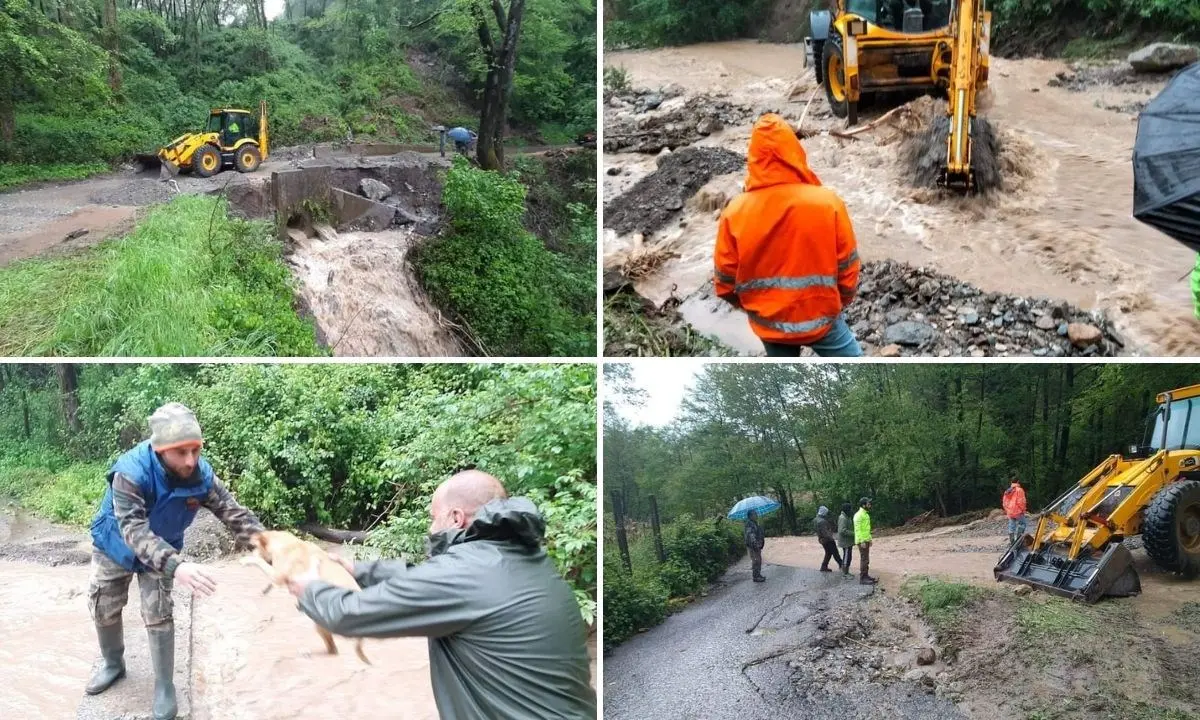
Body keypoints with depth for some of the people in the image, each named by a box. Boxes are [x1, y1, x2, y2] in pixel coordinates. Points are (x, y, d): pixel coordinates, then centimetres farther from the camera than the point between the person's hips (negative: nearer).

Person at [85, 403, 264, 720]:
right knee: (104, 610, 15)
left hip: (162, 550, 1)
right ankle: (113, 664, 43)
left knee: (159, 616, -3)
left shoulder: (201, 474, -29)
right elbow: (133, 529, -50)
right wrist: (175, 566, -65)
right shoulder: (131, 472, -41)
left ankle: (164, 687, 16)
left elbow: (235, 514, -28)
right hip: (115, 545, -1)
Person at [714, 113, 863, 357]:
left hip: (769, 321, 2)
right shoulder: (827, 203, -20)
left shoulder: (735, 213, -17)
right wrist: (841, 301, 11)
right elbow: (847, 268, -9)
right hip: (820, 315, -1)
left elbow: (725, 282, -7)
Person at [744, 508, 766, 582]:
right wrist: (755, 545, -29)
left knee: (759, 560, 17)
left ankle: (758, 575, 27)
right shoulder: (749, 524, -18)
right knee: (755, 561, -7)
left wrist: (760, 544, 27)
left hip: (757, 545, 11)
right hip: (753, 546, -11)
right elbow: (751, 535, -25)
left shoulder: (754, 523, 16)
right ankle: (755, 577, -1)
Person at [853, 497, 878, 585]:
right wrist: (862, 541, -24)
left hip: (866, 540, 10)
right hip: (862, 541, -10)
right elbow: (858, 529, -21)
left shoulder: (866, 514, 14)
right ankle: (862, 578, -5)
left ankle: (865, 576, 20)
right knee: (864, 559, -8)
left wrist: (869, 539, 20)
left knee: (866, 559, 13)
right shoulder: (859, 515, -17)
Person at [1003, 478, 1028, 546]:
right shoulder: (1019, 490, -9)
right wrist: (1023, 509, -3)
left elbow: (1004, 502, 14)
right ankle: (1018, 540, -9)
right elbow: (1021, 501, -15)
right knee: (1021, 525, 0)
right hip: (1018, 512, -7)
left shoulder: (1007, 491, 13)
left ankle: (1011, 541, 12)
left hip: (1010, 512, 7)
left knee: (1011, 526, 10)